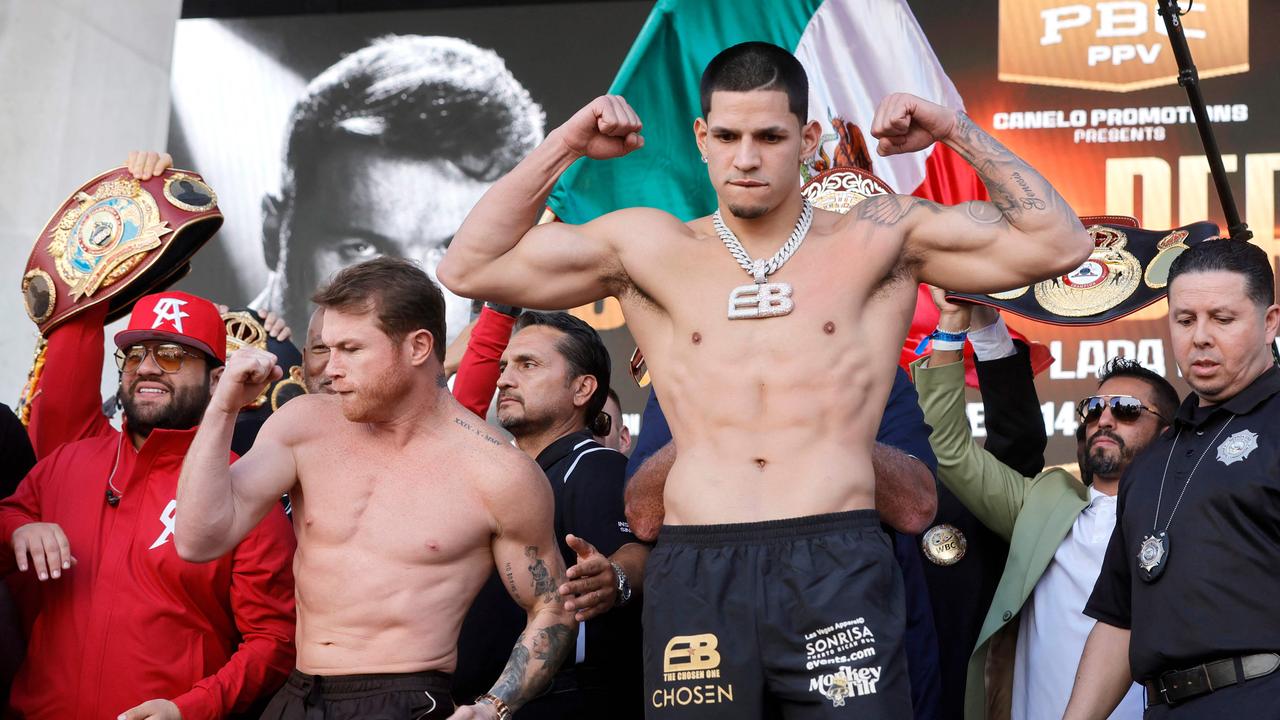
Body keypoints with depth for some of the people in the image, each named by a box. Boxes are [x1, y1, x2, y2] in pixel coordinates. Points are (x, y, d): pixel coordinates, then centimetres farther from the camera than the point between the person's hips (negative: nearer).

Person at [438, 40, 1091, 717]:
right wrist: (564, 145, 5)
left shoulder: (880, 239, 9)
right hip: (694, 571, 1)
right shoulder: (647, 249, 11)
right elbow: (469, 269, 9)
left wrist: (957, 131, 2)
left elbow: (1058, 246, 6)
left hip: (839, 565, -1)